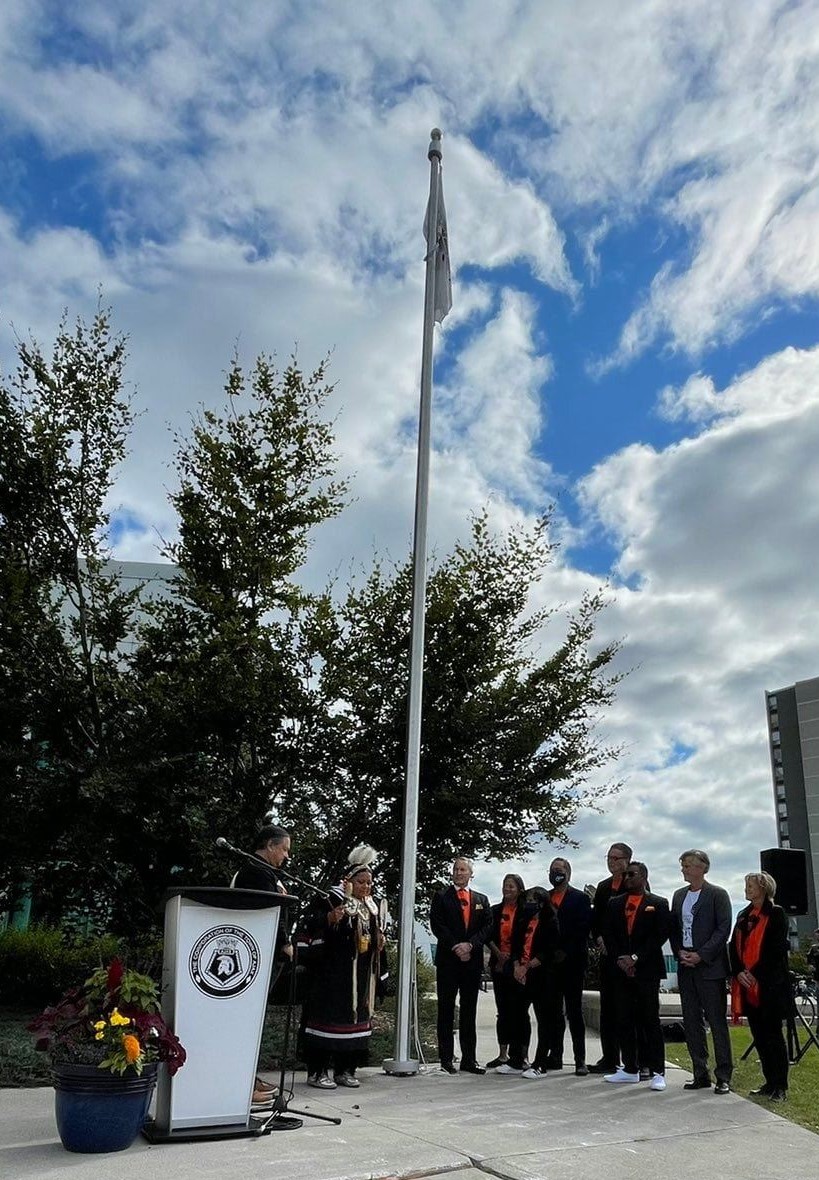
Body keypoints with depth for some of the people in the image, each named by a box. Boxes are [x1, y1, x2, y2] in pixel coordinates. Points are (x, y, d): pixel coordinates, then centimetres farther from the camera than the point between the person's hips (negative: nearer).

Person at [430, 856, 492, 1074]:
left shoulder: (481, 899, 13)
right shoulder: (441, 897, 5)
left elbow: (487, 927, 4)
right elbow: (437, 925, -4)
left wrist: (470, 944, -11)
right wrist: (455, 947, -13)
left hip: (473, 960, 3)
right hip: (447, 960, -2)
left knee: (469, 1011, 6)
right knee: (446, 1010, 1)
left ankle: (469, 1059, 11)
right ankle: (446, 1059, 6)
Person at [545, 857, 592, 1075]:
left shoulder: (580, 898, 0)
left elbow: (583, 929, -7)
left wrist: (565, 952, -12)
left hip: (571, 962, -4)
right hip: (550, 962, 4)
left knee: (574, 1010, -2)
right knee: (553, 1010, 7)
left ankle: (580, 1059, 2)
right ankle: (555, 1056, 15)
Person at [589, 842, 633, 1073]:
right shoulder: (603, 887, 15)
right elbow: (596, 918, 17)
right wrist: (599, 939, -1)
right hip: (607, 953, 6)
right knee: (608, 1008, 9)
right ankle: (609, 1059, 16)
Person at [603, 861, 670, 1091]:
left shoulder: (658, 904, 1)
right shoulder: (615, 904, 14)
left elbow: (660, 935, -7)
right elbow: (608, 934, 9)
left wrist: (635, 957, -13)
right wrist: (619, 959, -5)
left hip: (647, 970, -4)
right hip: (621, 969, 4)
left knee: (650, 1020, -3)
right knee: (624, 1021, 7)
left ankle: (657, 1072, 2)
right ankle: (630, 1069, 16)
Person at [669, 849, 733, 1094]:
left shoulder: (717, 894, -4)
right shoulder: (679, 895, 14)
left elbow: (724, 929, -9)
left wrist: (701, 955, -14)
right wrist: (679, 953, -1)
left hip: (709, 966, -6)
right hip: (685, 966, 6)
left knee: (716, 1021, -3)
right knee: (691, 1021, 7)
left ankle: (723, 1076, 3)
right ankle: (700, 1074, 15)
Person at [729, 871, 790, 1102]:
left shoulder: (776, 914, -3)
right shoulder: (743, 916, 16)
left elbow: (777, 949, -11)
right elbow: (734, 947, 13)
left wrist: (756, 974, -13)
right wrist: (738, 972, -4)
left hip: (769, 985, -6)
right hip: (747, 986, 6)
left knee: (772, 1035, -3)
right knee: (759, 1035, 8)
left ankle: (780, 1087, 4)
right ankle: (769, 1083, 17)